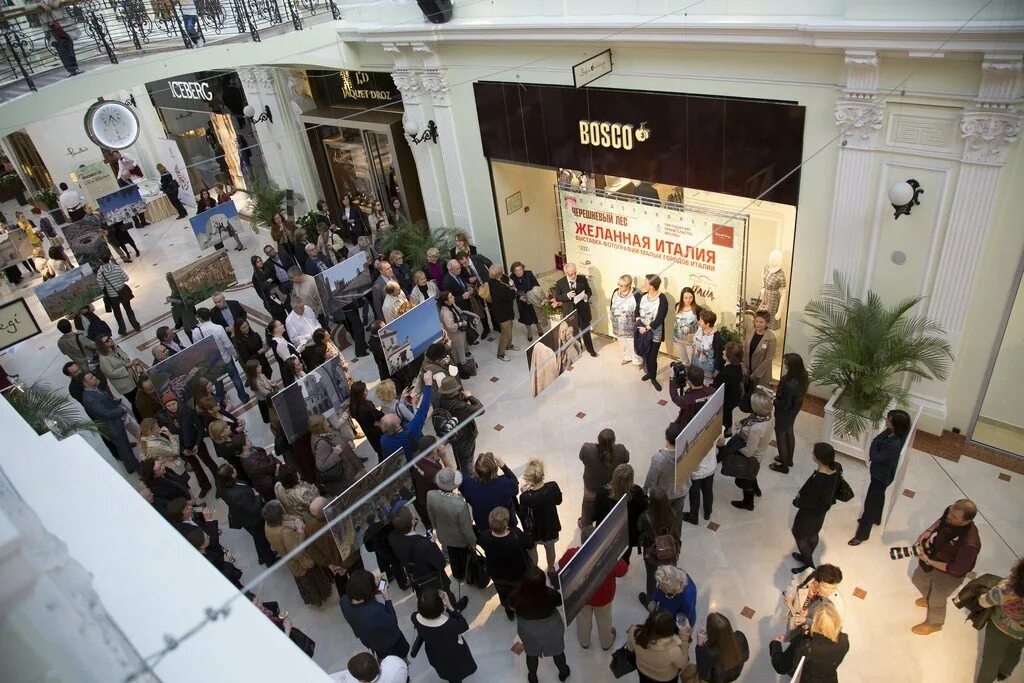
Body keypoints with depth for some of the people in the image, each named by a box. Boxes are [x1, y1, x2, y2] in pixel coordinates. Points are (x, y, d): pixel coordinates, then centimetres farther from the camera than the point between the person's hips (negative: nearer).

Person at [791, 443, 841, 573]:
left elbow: (806, 503, -27)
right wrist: (802, 492, -3)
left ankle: (809, 566, 38)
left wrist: (796, 502, -4)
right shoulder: (837, 467, -21)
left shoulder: (817, 482, -44)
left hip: (810, 512, -7)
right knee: (813, 534, 31)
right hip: (823, 508, 7)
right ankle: (807, 557, 55)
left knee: (800, 536, 21)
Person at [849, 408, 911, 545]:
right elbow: (880, 443, 5)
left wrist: (875, 441, -24)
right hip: (882, 472, 9)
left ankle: (862, 534, 24)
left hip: (882, 475, -9)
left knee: (870, 503, 7)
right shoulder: (895, 433, -13)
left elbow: (874, 457, -29)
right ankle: (875, 519, 59)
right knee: (878, 496, 32)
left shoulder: (894, 445, -40)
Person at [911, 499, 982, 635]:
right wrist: (929, 531, -16)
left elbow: (957, 569, -29)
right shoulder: (951, 512, -26)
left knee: (937, 601, 23)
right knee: (918, 579, 33)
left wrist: (929, 561, -29)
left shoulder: (969, 544, -44)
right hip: (934, 555, 6)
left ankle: (934, 624, 55)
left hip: (949, 574, -6)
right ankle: (929, 599, 65)